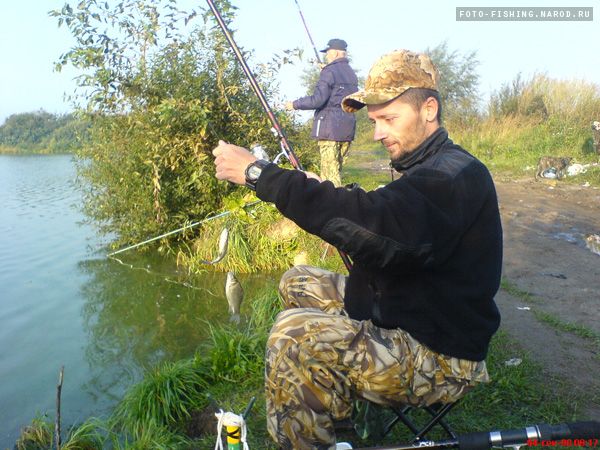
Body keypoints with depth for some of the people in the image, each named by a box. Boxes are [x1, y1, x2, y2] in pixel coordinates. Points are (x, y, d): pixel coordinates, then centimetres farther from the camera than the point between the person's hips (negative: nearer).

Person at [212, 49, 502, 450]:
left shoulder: (458, 175, -22)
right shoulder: (424, 169, 10)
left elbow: (377, 223, -39)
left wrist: (259, 173, -34)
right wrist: (325, 200, -4)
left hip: (443, 357, -10)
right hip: (402, 312, 10)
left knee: (296, 334, -29)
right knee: (298, 283, 14)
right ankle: (336, 400, 24)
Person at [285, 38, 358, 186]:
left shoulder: (329, 71, -9)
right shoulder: (351, 73, 16)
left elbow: (318, 100, -16)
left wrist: (295, 104, -6)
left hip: (330, 127, -8)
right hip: (348, 128, 8)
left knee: (330, 170, -6)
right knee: (337, 169, 14)